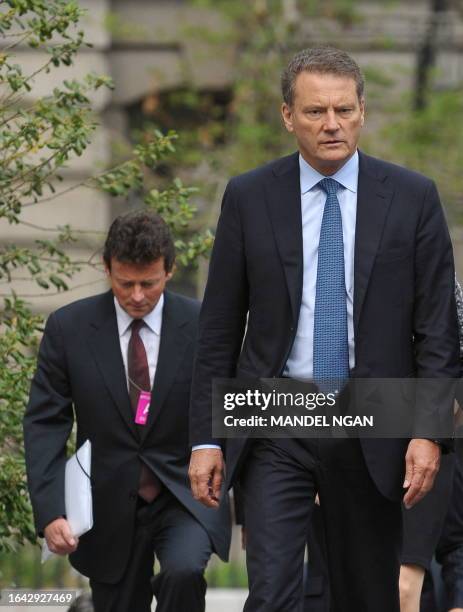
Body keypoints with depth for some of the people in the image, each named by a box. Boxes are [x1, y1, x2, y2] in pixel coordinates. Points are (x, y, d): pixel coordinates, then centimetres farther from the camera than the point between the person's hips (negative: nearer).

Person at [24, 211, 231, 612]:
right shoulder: (69, 328, -4)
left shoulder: (203, 327, -6)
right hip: (110, 509, 2)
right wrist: (50, 512, -15)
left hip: (186, 496, -2)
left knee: (184, 572, -30)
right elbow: (45, 424, -4)